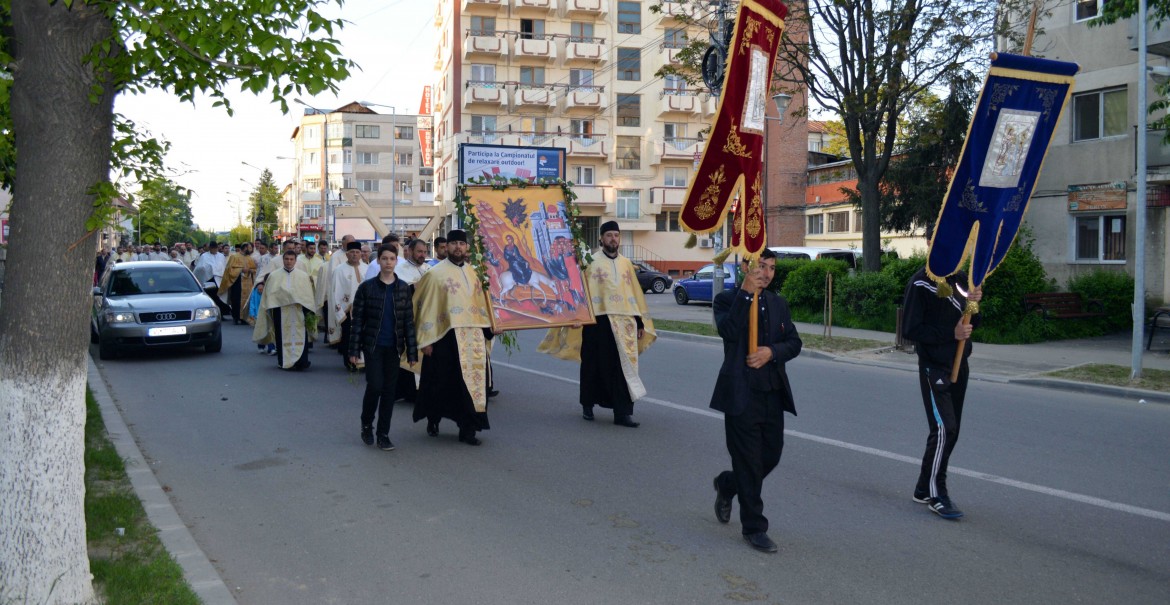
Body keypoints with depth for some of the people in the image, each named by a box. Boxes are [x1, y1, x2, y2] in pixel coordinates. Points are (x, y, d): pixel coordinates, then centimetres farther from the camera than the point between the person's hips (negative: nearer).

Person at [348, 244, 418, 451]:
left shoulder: (403, 288, 4)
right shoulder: (367, 287, -2)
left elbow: (409, 321, 5)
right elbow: (357, 319, -1)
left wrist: (412, 352, 2)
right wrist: (353, 350, -5)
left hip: (393, 347, 2)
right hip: (373, 345, -2)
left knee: (389, 389, 5)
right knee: (375, 386, -9)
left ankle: (383, 434, 15)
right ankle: (366, 424, 16)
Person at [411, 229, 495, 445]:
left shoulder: (472, 272, 11)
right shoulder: (436, 273, -4)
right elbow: (427, 306, -5)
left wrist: (489, 328, 11)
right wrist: (426, 340, -9)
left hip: (472, 335, 4)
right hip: (445, 336, -4)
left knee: (472, 381, 1)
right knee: (442, 382, 8)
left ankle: (468, 428, 9)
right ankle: (433, 420, 30)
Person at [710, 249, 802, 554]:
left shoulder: (778, 303, 12)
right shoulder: (727, 299, -4)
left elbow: (794, 342, 9)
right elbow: (729, 331, -24)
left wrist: (772, 351, -11)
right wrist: (747, 291, -24)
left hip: (773, 393, 6)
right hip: (742, 394, -6)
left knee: (771, 456, 13)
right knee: (749, 462, 2)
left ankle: (727, 485, 41)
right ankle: (754, 528, 16)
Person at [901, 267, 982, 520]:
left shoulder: (960, 279, 9)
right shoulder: (921, 283, -12)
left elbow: (971, 324, 13)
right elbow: (910, 330, -16)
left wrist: (973, 303, -7)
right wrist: (950, 332, -23)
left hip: (958, 364, 8)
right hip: (934, 366, -7)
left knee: (951, 430, 10)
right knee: (943, 429, -14)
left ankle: (924, 489, 21)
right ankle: (936, 495, -3)